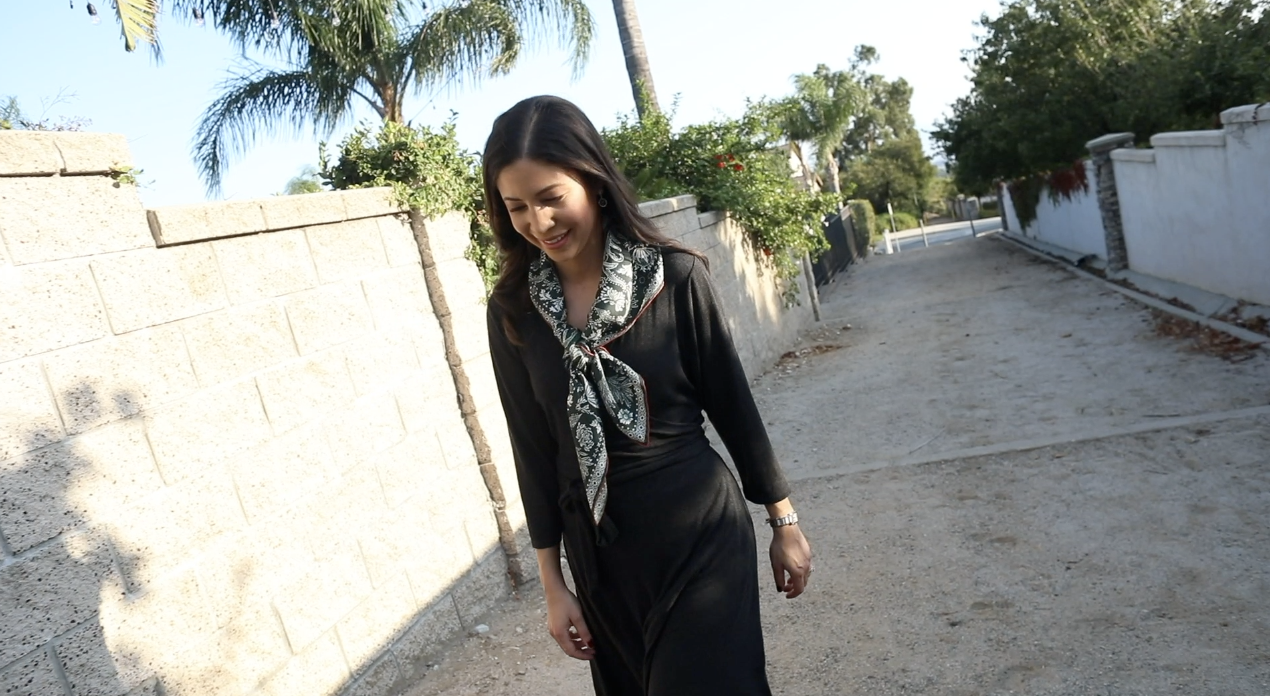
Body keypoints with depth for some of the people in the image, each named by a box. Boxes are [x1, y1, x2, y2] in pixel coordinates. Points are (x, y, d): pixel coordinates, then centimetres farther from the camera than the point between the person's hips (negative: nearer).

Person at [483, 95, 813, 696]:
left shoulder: (673, 274, -13)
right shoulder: (512, 310, -5)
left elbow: (732, 403, -4)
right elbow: (532, 447, 1)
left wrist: (784, 520, 3)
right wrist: (552, 583, 5)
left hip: (701, 532, -3)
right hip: (599, 548, 3)